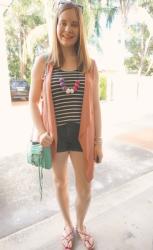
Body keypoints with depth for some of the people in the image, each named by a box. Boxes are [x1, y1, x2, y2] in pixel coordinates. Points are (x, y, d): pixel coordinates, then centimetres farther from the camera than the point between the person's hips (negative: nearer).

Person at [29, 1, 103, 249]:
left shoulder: (90, 64, 1)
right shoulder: (43, 62, -2)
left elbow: (95, 105, 2)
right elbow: (33, 101, 2)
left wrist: (98, 140, 1)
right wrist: (41, 132, -10)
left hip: (82, 133, 1)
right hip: (56, 134, 0)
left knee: (85, 187, 11)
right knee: (61, 182, 18)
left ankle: (81, 224, 44)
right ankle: (68, 224, 47)